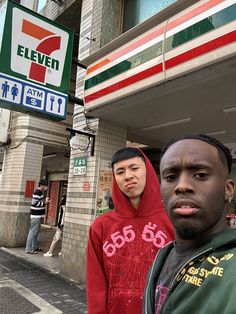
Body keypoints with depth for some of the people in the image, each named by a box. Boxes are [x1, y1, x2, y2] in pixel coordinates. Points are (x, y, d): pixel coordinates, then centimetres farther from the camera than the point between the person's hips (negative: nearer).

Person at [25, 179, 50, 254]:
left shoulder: (40, 192, 16)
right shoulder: (37, 192, -15)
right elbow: (34, 203, -21)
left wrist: (45, 201, 8)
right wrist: (44, 203, -16)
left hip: (38, 215, 10)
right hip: (36, 215, -10)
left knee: (36, 232, 16)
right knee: (33, 232, -6)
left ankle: (34, 247, 26)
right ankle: (29, 249, -1)